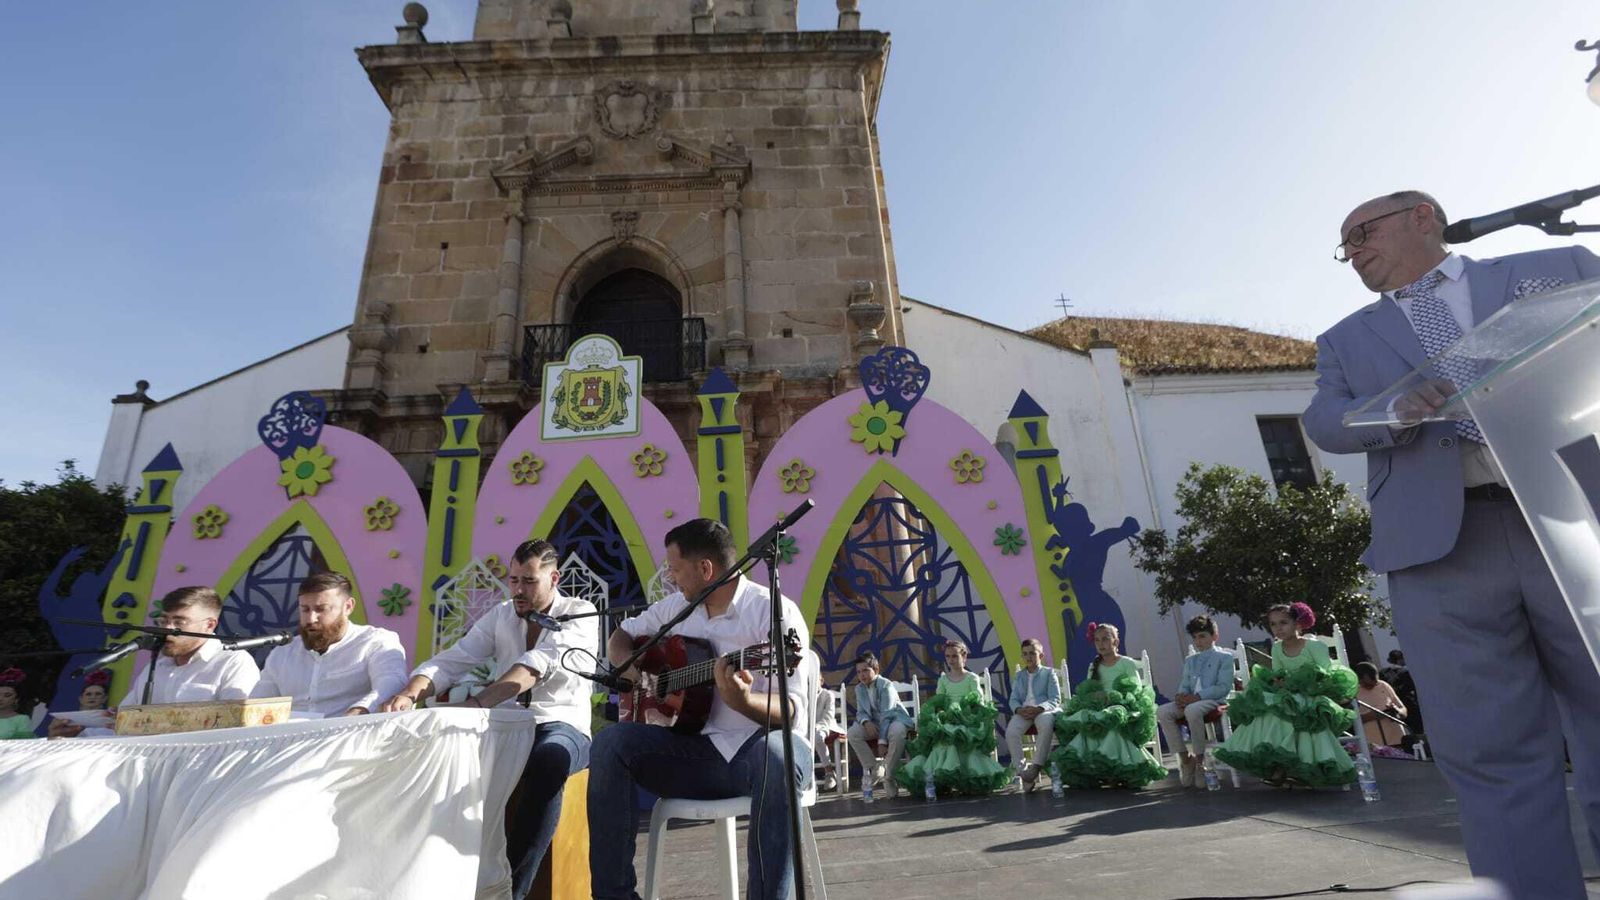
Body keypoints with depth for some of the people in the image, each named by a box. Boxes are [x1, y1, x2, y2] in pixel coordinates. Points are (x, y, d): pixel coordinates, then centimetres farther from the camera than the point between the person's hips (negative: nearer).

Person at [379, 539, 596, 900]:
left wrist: (474, 703, -36)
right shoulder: (500, 616, 10)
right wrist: (409, 694, -21)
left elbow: (537, 666, -24)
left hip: (561, 727, -5)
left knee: (548, 760, -38)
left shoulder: (580, 613, -7)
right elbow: (450, 661, 1)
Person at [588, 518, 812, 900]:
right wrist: (633, 670, -1)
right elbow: (620, 637, 22)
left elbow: (792, 711, -18)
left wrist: (743, 701, -39)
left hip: (756, 747, -5)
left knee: (778, 753, -39)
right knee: (611, 741, -16)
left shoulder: (775, 612, -12)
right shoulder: (676, 606, 10)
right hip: (696, 749, 6)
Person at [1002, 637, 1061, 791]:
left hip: (1044, 710, -3)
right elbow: (1014, 699, 17)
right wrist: (1018, 709, -9)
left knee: (1046, 724, -39)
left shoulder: (1049, 673, 14)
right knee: (1011, 731, -29)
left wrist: (1039, 709, -17)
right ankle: (1021, 770, -21)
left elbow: (1055, 699, 3)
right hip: (1023, 711, 3)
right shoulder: (1018, 676, 25)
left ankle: (1036, 765, -32)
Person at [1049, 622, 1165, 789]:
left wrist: (1111, 697, -18)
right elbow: (1086, 692, 15)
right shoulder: (1094, 667, 20)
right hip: (1098, 709, 4)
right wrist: (1093, 698, -10)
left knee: (1112, 720, -39)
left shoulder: (1127, 663, 6)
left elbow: (1137, 691, -3)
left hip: (1123, 708, -3)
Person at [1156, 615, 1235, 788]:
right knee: (1162, 711, -23)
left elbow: (1224, 687, -7)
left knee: (1192, 710, -40)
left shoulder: (1224, 657, 6)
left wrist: (1198, 696, -18)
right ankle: (1185, 757, -13)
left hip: (1214, 700, -6)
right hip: (1190, 701, 6)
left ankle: (1199, 759, -23)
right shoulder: (1190, 660, 26)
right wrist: (1181, 695, -5)